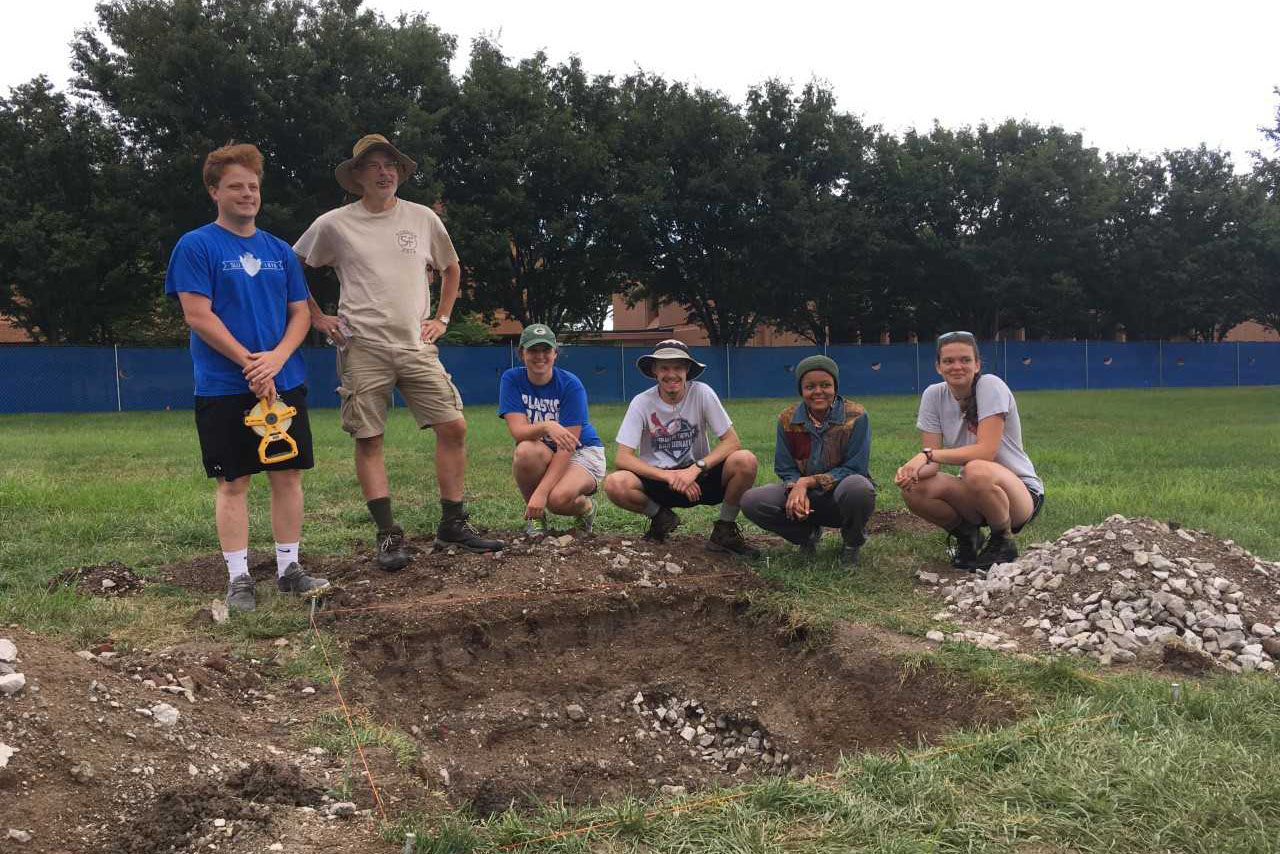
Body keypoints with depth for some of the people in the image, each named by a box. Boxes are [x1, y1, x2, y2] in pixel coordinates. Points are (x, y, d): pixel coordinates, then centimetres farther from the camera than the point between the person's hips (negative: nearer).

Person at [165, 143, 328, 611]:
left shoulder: (279, 250, 11)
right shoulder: (196, 246, -4)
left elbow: (300, 312, 9)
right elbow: (198, 315, -11)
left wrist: (278, 357, -10)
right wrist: (250, 364, -16)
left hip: (285, 381, 4)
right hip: (223, 388, -4)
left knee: (288, 475, 6)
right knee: (232, 482, 1)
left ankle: (289, 567, 17)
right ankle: (238, 578, 9)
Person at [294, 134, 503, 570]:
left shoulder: (423, 218, 9)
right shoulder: (333, 224, 2)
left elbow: (451, 268, 24)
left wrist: (442, 318, 14)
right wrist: (317, 317, 6)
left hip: (417, 345, 2)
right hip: (363, 348, -2)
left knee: (453, 426, -4)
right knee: (368, 440, -2)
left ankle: (453, 523, 8)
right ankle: (389, 535, 6)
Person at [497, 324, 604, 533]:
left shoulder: (570, 384, -18)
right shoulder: (511, 379, -10)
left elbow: (567, 447, -23)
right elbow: (518, 430, -21)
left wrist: (541, 492, -33)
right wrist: (546, 426, -44)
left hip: (582, 452, -3)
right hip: (543, 457, 3)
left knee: (558, 498, -34)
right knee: (526, 450, -34)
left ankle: (586, 506, 5)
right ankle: (534, 515, -8)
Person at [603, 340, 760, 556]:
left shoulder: (702, 393, -9)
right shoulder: (642, 402, -10)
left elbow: (732, 441, -12)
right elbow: (622, 458, -16)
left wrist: (696, 468, -27)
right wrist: (670, 476, -26)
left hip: (698, 476, 0)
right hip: (658, 479, 0)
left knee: (745, 461, -28)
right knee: (614, 484, -31)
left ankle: (725, 530, -3)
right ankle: (660, 518, 2)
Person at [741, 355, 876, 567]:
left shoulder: (856, 417, -13)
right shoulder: (788, 419, -2)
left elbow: (854, 469, -14)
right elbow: (785, 469, 1)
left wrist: (808, 481, -22)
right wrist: (797, 490, -23)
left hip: (840, 496, -3)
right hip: (804, 495, 3)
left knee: (857, 487, -40)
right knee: (751, 502, -21)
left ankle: (852, 545, -5)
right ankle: (809, 533, 8)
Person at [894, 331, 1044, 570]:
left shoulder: (990, 385, -16)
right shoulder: (933, 395, -2)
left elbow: (986, 451, -26)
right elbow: (932, 463, -6)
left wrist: (929, 455, -32)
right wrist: (913, 471, -30)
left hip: (1021, 492, -5)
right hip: (973, 496, 5)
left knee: (977, 471, -38)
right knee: (913, 489, -23)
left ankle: (1004, 541, -8)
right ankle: (966, 535, 7)